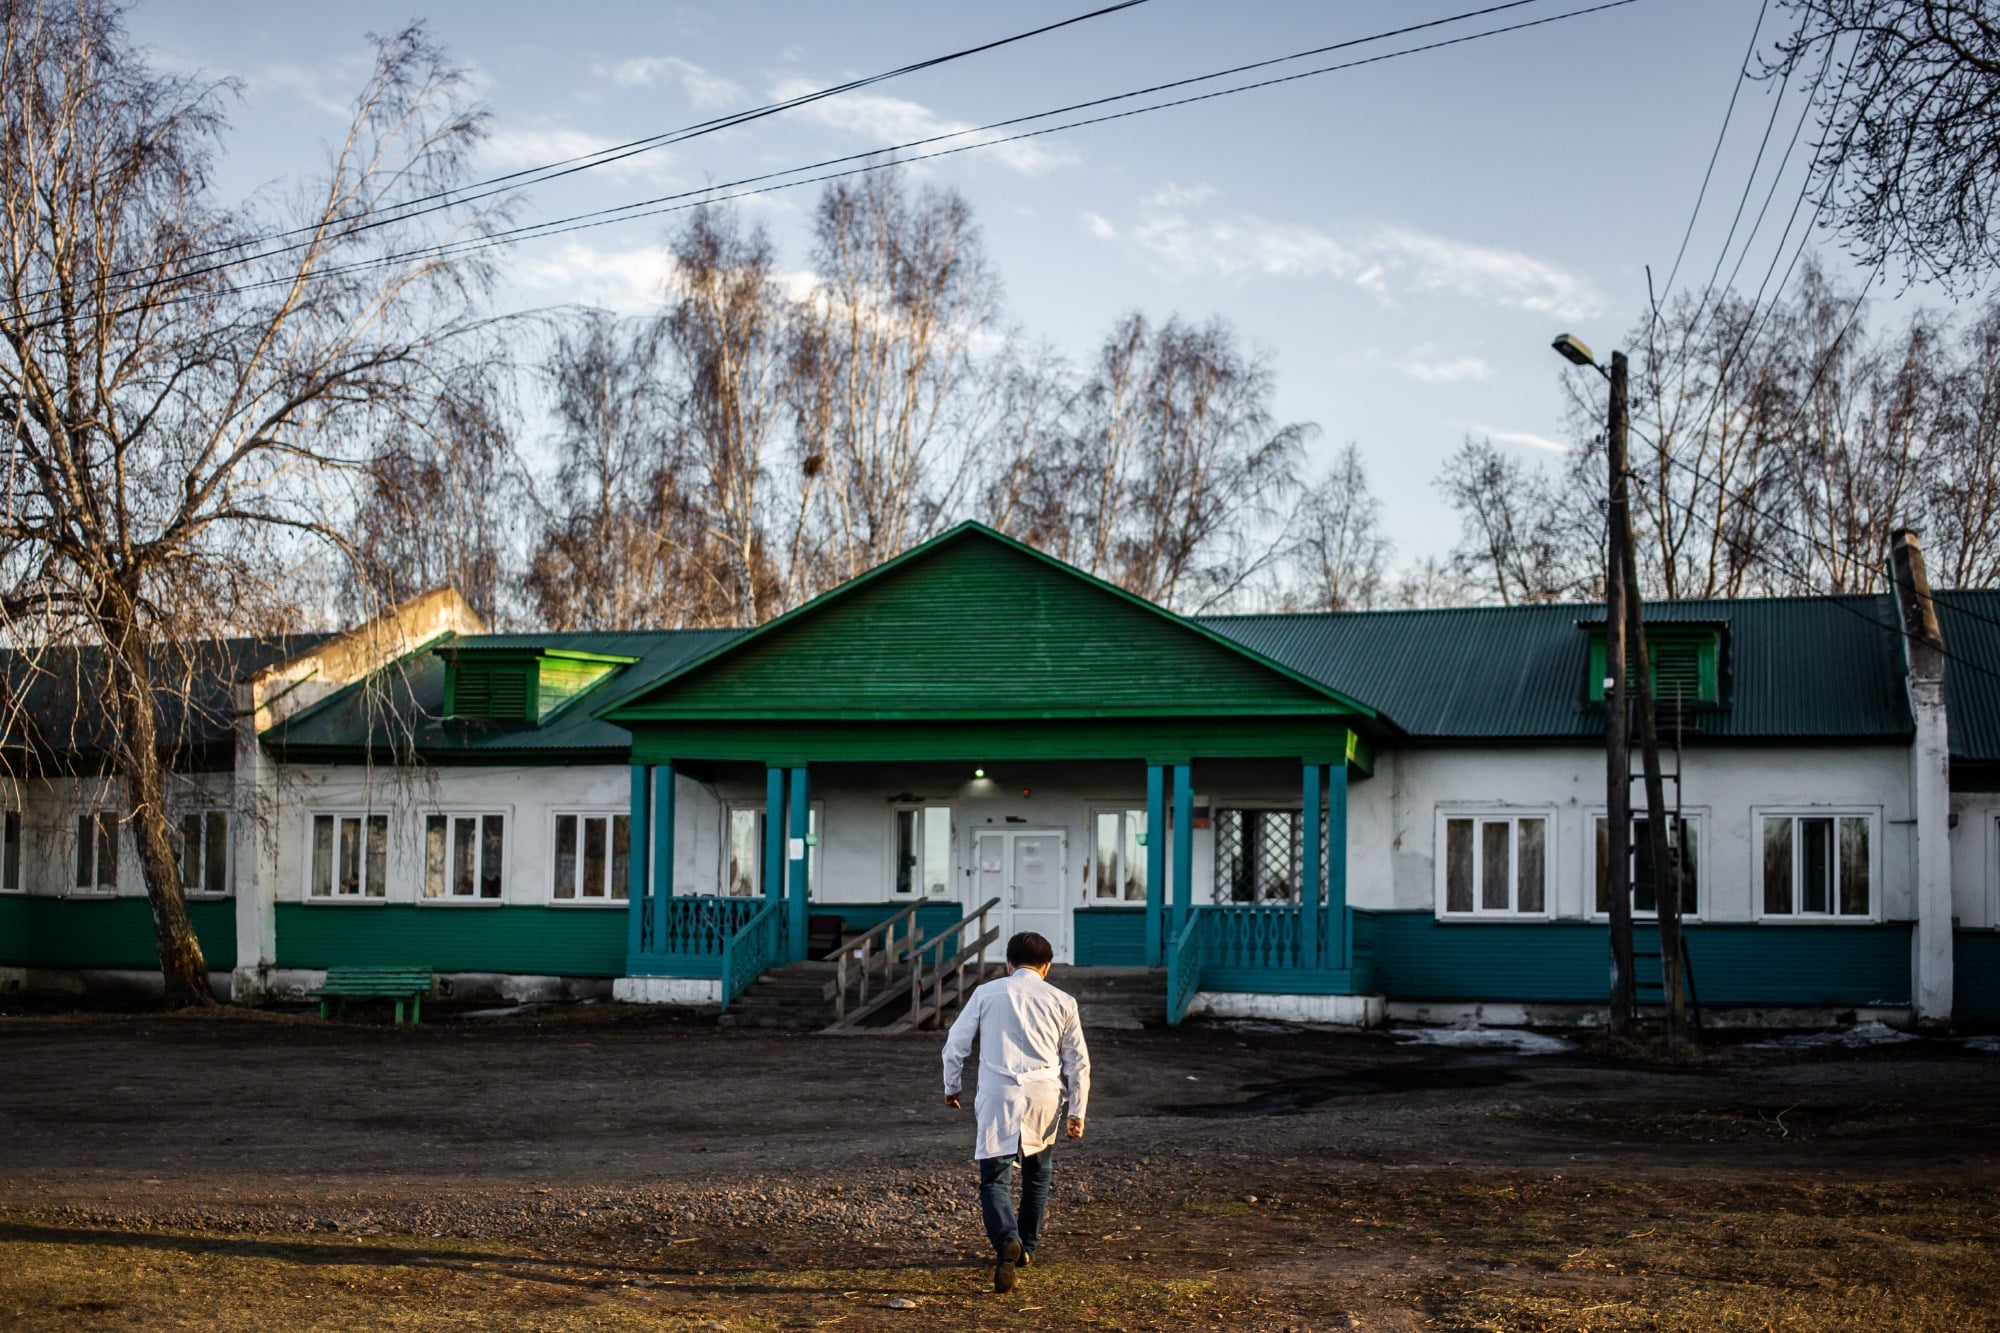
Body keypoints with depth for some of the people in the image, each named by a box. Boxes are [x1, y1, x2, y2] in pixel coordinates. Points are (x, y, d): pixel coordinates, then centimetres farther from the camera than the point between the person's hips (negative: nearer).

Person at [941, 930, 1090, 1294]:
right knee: (1037, 1173, 23)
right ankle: (1026, 1248, 30)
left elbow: (956, 1044, 9)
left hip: (998, 1094, -2)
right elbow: (1078, 1062, 11)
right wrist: (1077, 1112, 16)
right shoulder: (1062, 1002, 10)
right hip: (1044, 1095, 2)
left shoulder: (987, 993, 7)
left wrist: (951, 1087, 23)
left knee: (995, 1178, -4)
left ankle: (1007, 1242, -28)